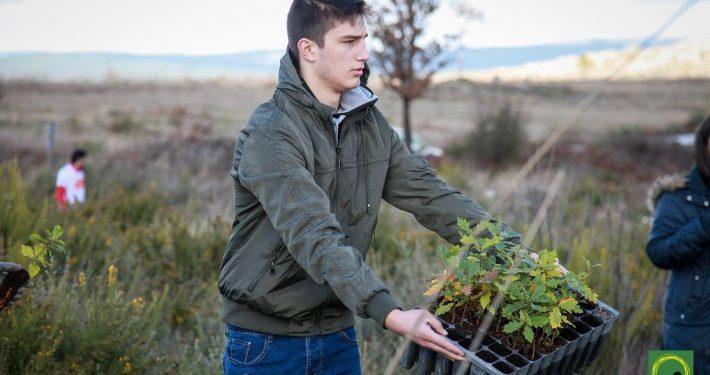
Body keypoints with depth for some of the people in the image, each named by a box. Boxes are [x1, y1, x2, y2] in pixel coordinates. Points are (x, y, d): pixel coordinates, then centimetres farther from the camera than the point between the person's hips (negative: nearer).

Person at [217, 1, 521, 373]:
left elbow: (430, 195, 1)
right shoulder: (269, 134, -20)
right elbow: (316, 239, -30)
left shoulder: (370, 125, 4)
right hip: (266, 339, -6)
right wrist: (392, 316, -40)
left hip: (339, 335, 6)